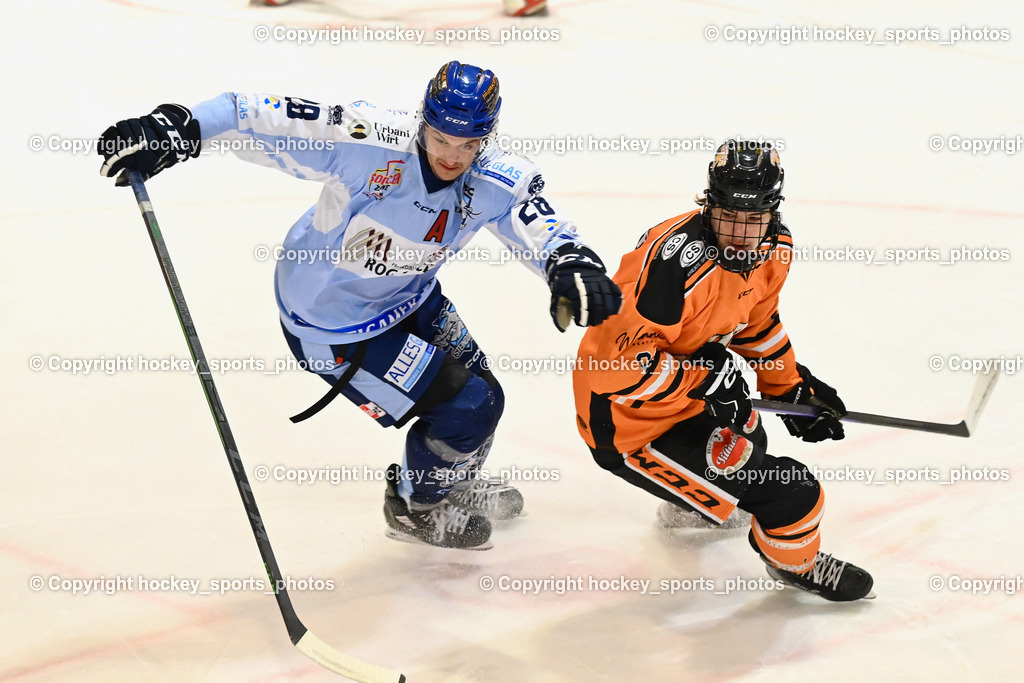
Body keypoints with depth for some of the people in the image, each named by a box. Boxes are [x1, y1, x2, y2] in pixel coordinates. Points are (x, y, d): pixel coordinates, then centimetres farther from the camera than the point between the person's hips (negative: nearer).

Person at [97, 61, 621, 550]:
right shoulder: (371, 142, -34)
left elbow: (542, 228, -26)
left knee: (480, 392, 20)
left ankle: (456, 483, 53)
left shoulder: (496, 181, -16)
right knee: (468, 410, -7)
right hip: (332, 323, -7)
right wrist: (175, 129, -43)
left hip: (407, 295, 7)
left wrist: (572, 265, -49)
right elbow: (257, 118, -33)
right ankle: (415, 509, 23)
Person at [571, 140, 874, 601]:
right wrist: (704, 383, -30)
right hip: (625, 420, -10)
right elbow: (620, 360, -34)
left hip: (687, 385, 10)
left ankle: (686, 503, 66)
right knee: (789, 495, -11)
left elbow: (757, 320, 16)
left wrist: (790, 387, 19)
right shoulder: (677, 264, -34)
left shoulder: (773, 247, -4)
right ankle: (795, 561, 22)